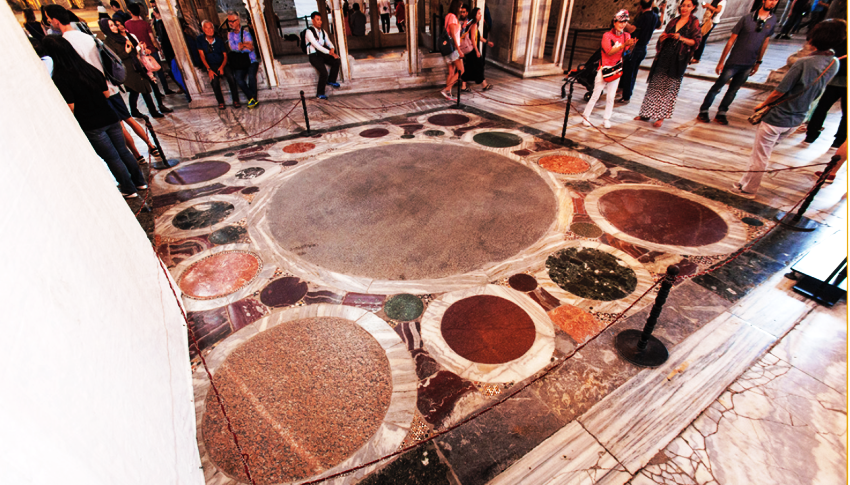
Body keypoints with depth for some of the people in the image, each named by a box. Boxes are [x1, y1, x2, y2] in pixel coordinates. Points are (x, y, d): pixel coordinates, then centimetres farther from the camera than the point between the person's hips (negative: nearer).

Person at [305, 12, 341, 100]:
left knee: (336, 61, -9)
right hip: (314, 55, -7)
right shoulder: (309, 32, -16)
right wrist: (330, 53, -32)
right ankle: (320, 94, -9)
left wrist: (332, 49, -21)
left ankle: (331, 80, 12)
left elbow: (328, 42, 4)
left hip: (322, 53, 7)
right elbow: (317, 46, -25)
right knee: (324, 72, -25)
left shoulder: (322, 31, 9)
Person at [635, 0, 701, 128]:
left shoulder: (694, 22, 0)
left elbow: (696, 41, -6)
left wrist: (681, 38, -19)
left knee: (669, 88, -2)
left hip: (677, 60, -4)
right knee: (655, 85, 5)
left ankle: (661, 117, 3)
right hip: (663, 57, 5)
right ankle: (647, 114, 11)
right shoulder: (674, 21, 14)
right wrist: (663, 37, -4)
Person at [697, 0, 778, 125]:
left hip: (748, 65, 4)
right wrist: (721, 62, -9)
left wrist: (758, 62, 14)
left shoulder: (772, 21, 4)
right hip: (734, 62, -4)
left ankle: (721, 113, 17)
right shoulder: (746, 19, -8)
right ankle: (703, 112, 11)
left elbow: (765, 42, 13)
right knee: (717, 87, 1)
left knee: (733, 90, 9)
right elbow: (731, 41, -6)